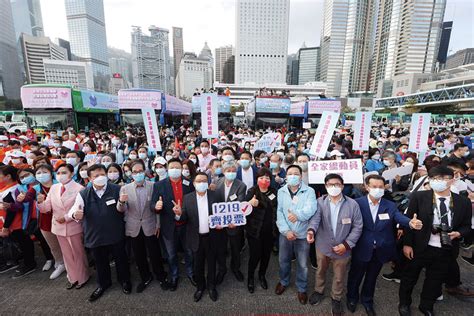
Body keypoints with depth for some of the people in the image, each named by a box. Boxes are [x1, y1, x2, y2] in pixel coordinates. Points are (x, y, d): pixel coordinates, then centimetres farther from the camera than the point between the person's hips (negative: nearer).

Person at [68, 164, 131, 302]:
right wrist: (75, 214, -34)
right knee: (100, 262, 21)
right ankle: (103, 283, 47)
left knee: (120, 258, 16)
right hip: (95, 235, 2)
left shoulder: (117, 189, -9)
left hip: (116, 234, -2)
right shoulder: (84, 194, -4)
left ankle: (125, 280, 41)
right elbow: (73, 210, -11)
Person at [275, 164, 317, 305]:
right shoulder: (281, 191, -3)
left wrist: (297, 214, -39)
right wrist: (286, 230, -17)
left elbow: (311, 209, -23)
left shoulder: (309, 191, -9)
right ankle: (283, 282, 47)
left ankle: (302, 288, 40)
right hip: (285, 233, 2)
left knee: (302, 264, 15)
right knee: (283, 260, 20)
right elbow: (279, 212, -8)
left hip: (302, 234, -2)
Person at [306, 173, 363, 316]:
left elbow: (357, 227, -8)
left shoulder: (352, 204, -12)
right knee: (320, 271, 25)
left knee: (339, 277, 21)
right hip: (323, 246, 1)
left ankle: (336, 299, 49)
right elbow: (315, 218, -24)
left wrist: (346, 244, -16)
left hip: (342, 249, -1)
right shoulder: (320, 202, -10)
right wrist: (311, 230, -45)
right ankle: (319, 291, 53)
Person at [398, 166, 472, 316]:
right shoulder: (418, 197, -12)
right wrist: (407, 244, -10)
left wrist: (458, 233, -15)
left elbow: (467, 226, 8)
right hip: (419, 247, -2)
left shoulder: (464, 202, -2)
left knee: (435, 280, 19)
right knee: (410, 277, 15)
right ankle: (404, 304, 39)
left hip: (446, 251, 3)